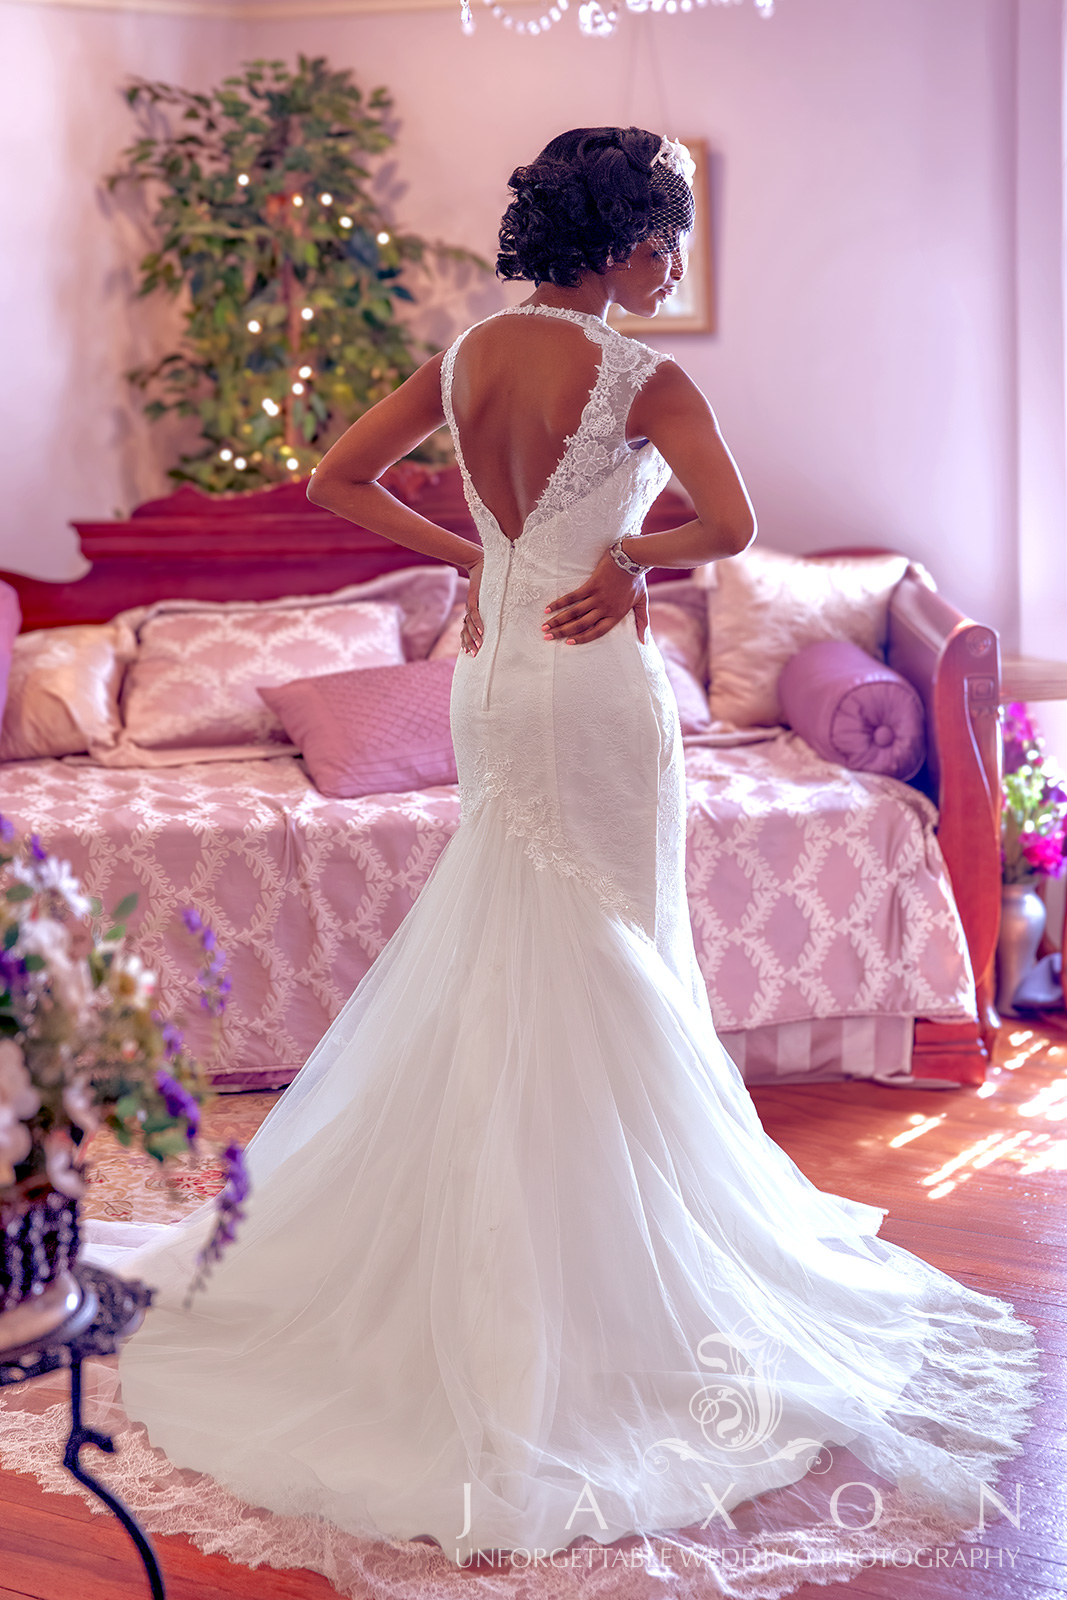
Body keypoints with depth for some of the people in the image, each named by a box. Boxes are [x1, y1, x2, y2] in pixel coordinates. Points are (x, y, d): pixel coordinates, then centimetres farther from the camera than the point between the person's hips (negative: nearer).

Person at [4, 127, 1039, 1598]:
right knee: (608, 969, 6)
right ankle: (604, 1258, 19)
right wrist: (630, 561, -8)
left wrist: (471, 552, 11)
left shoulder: (467, 357, 4)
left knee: (508, 963, 17)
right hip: (595, 690, -6)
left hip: (494, 681, 6)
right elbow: (731, 526, -26)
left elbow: (333, 482, 8)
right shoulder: (643, 379, -14)